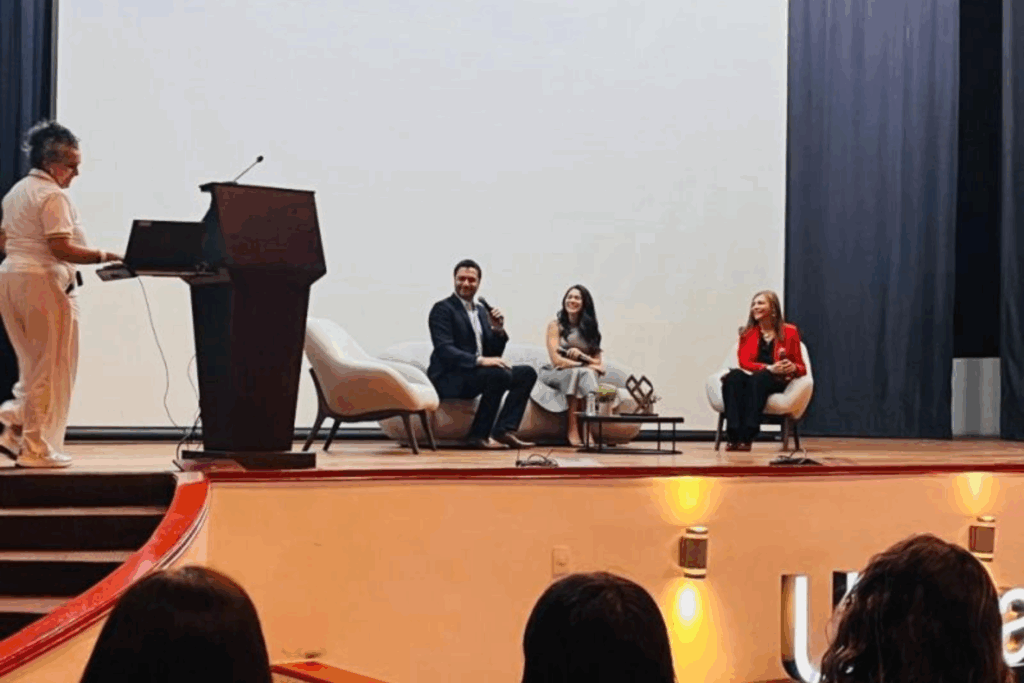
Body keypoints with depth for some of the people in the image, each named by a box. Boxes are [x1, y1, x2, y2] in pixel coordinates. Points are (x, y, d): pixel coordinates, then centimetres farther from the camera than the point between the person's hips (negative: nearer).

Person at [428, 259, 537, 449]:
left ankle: (504, 430, -12)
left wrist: (498, 330, -4)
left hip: (476, 373, 8)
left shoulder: (481, 310, 17)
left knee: (527, 373, -2)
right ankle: (478, 436, -22)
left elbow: (493, 354, 16)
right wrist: (480, 360, -32)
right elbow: (444, 350, -20)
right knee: (500, 374, -30)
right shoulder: (442, 309, -6)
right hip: (449, 379, -8)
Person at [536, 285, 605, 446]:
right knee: (578, 373, -35)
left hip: (584, 374, 3)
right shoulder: (555, 325, 1)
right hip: (556, 374, -3)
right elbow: (556, 360, -11)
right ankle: (572, 429, -39)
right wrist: (586, 365, -15)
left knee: (589, 374, -32)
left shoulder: (589, 328, 12)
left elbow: (599, 365, 4)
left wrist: (581, 356, -16)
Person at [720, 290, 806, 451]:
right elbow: (744, 362, -2)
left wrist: (793, 367, -18)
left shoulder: (789, 332, 6)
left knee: (758, 378, -38)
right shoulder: (747, 332, 13)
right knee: (734, 375, -33)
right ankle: (733, 436, -45)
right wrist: (769, 368, -20)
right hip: (752, 379, 2)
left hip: (777, 382, -2)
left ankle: (747, 436, -45)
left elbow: (801, 368, 8)